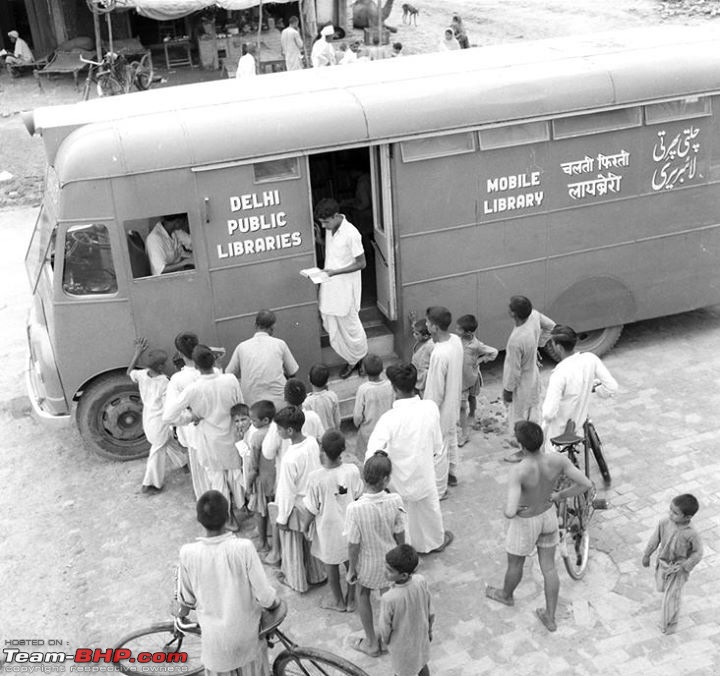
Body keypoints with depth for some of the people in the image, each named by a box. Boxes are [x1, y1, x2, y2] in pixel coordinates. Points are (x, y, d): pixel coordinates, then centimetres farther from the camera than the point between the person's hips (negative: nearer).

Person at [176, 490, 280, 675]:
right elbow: (264, 595, -20)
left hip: (216, 636, 1)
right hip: (246, 630, -1)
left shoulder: (188, 553, -23)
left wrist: (183, 610, 16)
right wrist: (275, 603, 3)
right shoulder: (243, 548, -27)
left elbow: (187, 597, -6)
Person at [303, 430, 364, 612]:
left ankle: (338, 601, 40)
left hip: (329, 530, -2)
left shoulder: (315, 478, -27)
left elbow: (312, 509, -16)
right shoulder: (352, 470, -19)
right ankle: (351, 599, 39)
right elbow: (359, 497, -3)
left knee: (331, 564, 21)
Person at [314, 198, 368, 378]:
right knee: (330, 323, 14)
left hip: (346, 286, -8)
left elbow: (361, 263, -18)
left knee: (349, 324, 7)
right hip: (329, 284, 8)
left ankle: (357, 358, 29)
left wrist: (335, 272, -23)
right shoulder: (329, 230, 1)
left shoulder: (351, 234, -23)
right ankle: (351, 358, 32)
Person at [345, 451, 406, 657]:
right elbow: (400, 535, -9)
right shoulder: (395, 501, -24)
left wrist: (351, 569, -2)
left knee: (362, 595, 26)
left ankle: (372, 643, 39)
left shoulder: (355, 509, -31)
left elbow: (354, 545, -20)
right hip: (390, 560, 2)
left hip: (367, 565, -2)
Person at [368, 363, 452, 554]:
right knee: (430, 507, 29)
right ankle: (436, 540, 54)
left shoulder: (389, 418, -31)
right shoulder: (430, 408, -20)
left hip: (398, 478, -3)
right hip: (424, 472, 3)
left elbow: (373, 452, -29)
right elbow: (437, 443, -5)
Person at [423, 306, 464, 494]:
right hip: (454, 403, 9)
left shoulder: (439, 354, -35)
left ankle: (439, 490, 26)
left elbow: (436, 391, -27)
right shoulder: (456, 340, -9)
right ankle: (451, 474, 49)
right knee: (451, 439, 28)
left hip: (441, 408, -9)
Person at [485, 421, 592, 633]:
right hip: (549, 514, 4)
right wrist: (559, 495, -2)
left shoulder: (518, 472, -39)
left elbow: (510, 512, -44)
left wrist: (509, 510, -18)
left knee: (515, 564, 26)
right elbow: (586, 484, -17)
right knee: (549, 568, 21)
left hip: (525, 522, -4)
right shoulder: (557, 460, -25)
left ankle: (506, 595, 56)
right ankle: (550, 618, 36)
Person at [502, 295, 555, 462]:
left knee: (519, 418, 16)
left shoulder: (516, 340, -40)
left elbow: (514, 371, -27)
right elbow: (550, 326, 3)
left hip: (522, 383, -8)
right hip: (533, 374, 8)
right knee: (532, 412, 28)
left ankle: (525, 451, 37)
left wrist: (507, 390, -12)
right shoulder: (534, 315, -19)